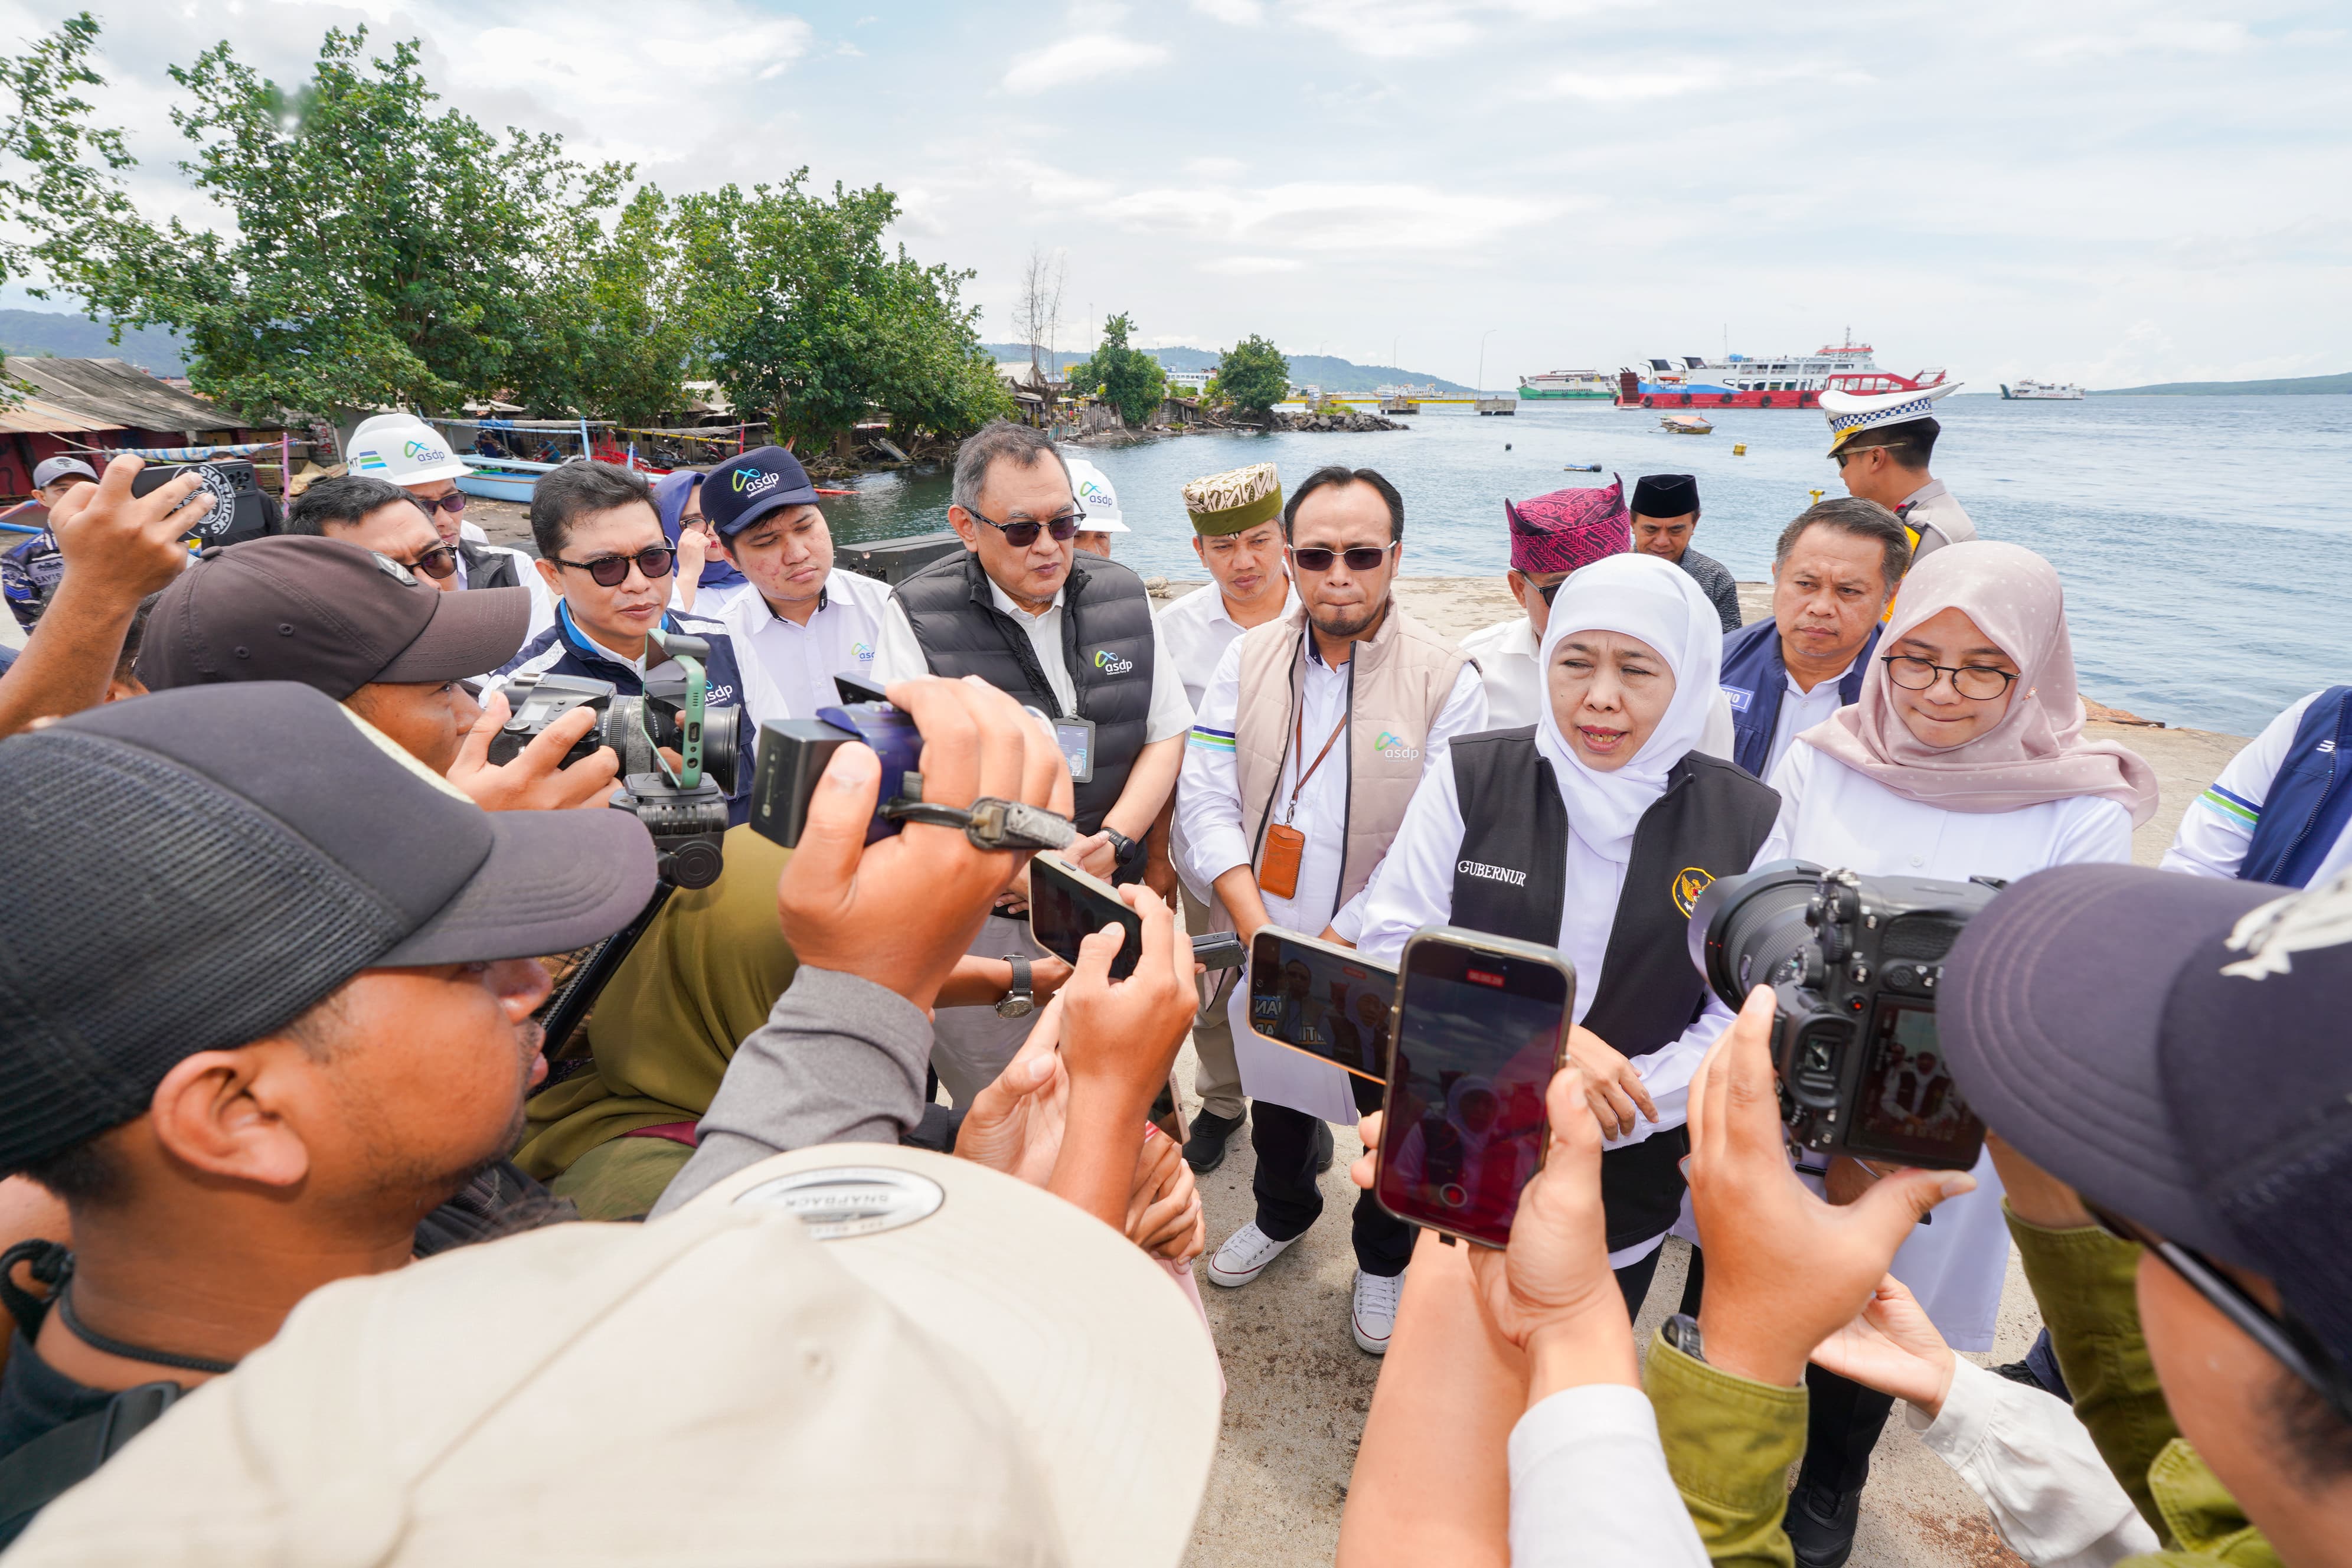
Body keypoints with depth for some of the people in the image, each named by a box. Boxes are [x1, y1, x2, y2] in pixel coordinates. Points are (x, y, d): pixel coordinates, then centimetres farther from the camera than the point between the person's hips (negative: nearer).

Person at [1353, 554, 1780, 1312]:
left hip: (1627, 1189, 1)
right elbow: (1391, 945, -12)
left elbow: (1742, 1024, -8)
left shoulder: (1747, 821, -9)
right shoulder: (1470, 780, -11)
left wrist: (1600, 1116, -20)